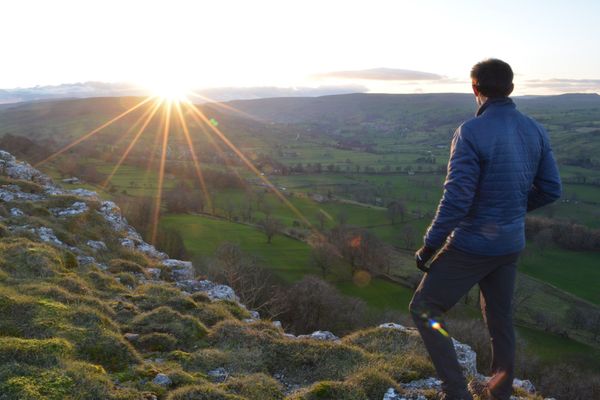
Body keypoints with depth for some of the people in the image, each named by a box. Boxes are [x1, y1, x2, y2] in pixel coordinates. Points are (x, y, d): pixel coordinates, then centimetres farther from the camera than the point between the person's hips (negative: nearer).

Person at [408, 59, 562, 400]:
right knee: (500, 317, 22)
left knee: (424, 310, 9)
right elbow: (551, 189, 5)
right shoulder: (535, 131, 0)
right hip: (511, 244, 7)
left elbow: (456, 199, -24)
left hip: (472, 245, -7)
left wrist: (428, 248, -14)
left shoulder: (471, 132, -21)